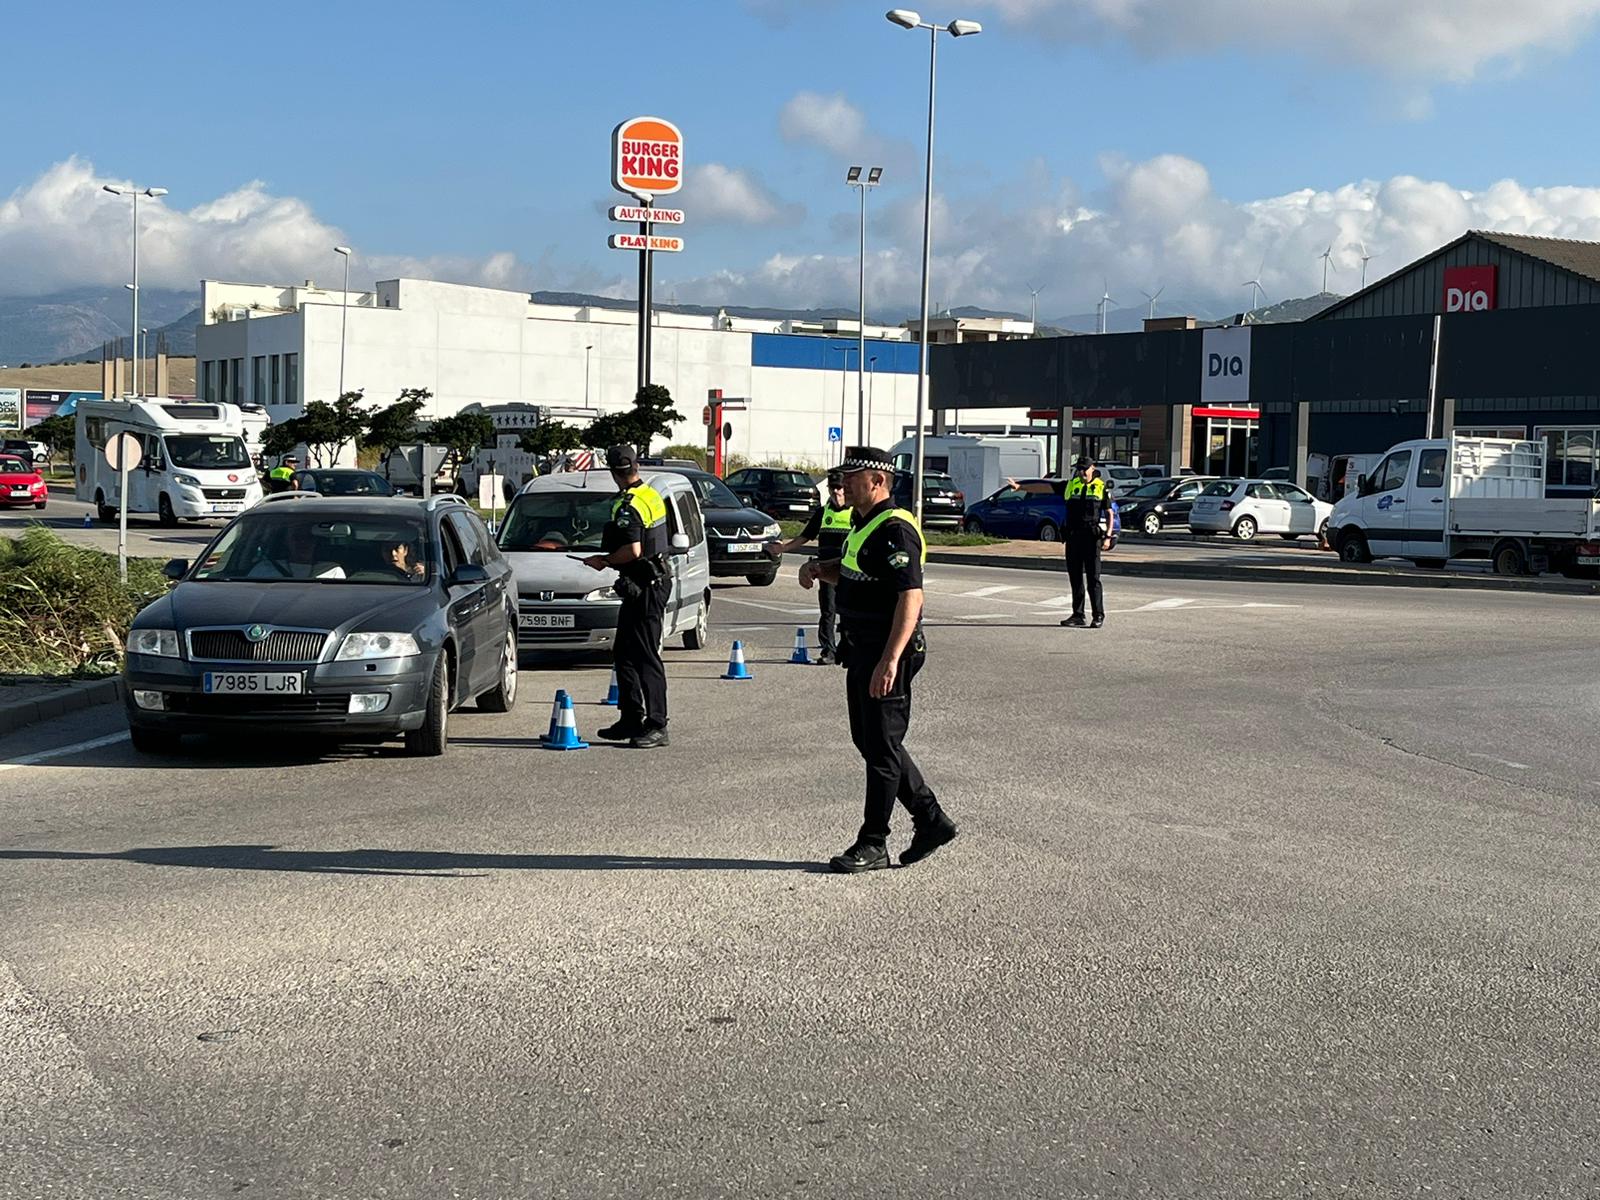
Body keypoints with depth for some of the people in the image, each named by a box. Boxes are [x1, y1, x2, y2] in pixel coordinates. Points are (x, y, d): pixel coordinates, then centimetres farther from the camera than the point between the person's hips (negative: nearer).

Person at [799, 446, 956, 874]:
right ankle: (931, 820, 24)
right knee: (870, 742, 15)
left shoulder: (895, 530, -18)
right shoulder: (864, 526, 15)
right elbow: (849, 574, 31)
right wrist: (818, 569, 8)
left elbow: (911, 598, -25)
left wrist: (889, 660, -32)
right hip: (861, 651, 11)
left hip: (887, 654, -11)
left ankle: (872, 844, 7)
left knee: (881, 747, -2)